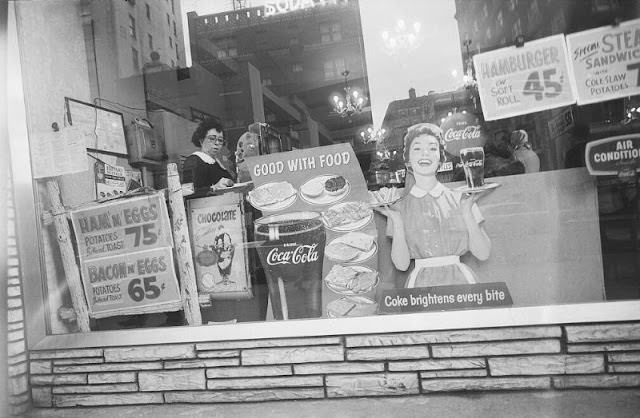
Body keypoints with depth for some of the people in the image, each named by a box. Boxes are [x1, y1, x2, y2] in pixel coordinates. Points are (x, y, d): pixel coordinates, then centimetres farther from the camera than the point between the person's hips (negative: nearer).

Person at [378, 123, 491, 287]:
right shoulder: (400, 207, 4)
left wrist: (467, 211, -6)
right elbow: (402, 264, -2)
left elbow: (483, 254, 1)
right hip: (421, 283, -1)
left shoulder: (459, 199, 5)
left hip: (459, 280, 1)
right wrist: (397, 222, -10)